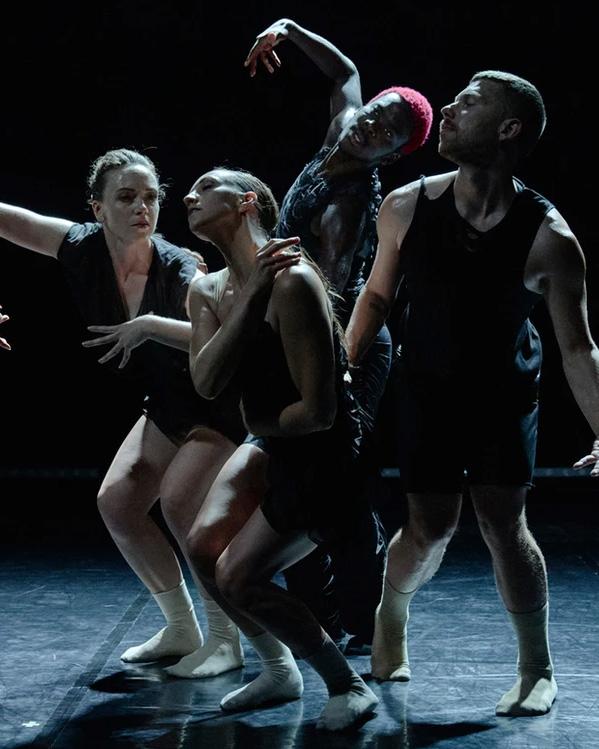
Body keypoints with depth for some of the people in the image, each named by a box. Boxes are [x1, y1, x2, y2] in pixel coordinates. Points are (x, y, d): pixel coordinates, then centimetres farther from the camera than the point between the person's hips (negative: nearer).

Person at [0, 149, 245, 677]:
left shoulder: (178, 270, -30)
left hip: (224, 404, -7)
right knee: (117, 500, -2)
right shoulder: (84, 247, -15)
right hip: (169, 405, 7)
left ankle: (225, 639, -7)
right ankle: (181, 630, 14)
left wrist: (150, 326, -47)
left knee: (178, 498, -23)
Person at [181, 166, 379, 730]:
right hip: (269, 443, 8)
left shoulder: (292, 283, -25)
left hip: (322, 455, -8)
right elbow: (206, 384, -14)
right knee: (203, 548, -5)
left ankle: (350, 687, 7)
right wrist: (250, 300, -21)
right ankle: (278, 671, 18)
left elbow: (317, 412, -25)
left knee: (239, 578, -10)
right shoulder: (207, 291, 3)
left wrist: (256, 425, -5)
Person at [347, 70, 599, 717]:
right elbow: (378, 294, 1)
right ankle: (390, 617, 33)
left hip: (504, 395, -1)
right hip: (429, 389, 2)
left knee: (502, 521, -8)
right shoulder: (406, 208, -17)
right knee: (431, 526, 3)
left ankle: (537, 669, 10)